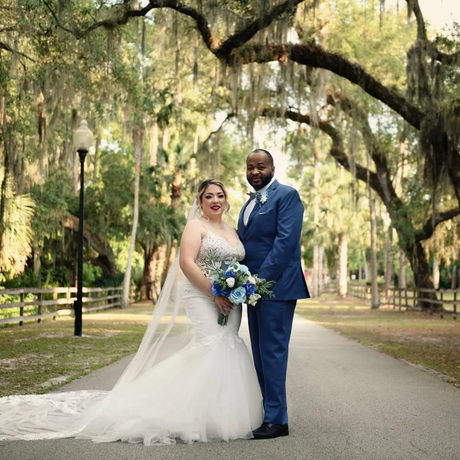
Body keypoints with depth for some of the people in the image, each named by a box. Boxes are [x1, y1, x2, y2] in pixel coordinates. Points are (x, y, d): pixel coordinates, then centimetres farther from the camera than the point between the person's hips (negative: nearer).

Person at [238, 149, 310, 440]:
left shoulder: (286, 195, -6)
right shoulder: (250, 203, 20)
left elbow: (286, 240, -16)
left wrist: (262, 279, -20)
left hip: (276, 286, -8)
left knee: (272, 352, -7)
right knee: (261, 354, 10)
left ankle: (276, 419, -2)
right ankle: (266, 412, 18)